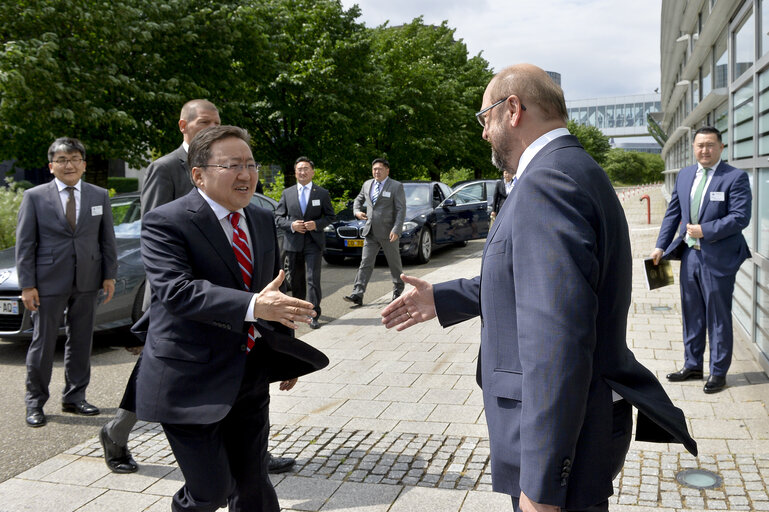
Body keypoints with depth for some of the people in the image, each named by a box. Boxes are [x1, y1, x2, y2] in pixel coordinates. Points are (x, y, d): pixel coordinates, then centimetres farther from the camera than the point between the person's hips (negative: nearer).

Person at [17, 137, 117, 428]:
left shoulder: (99, 196, 7)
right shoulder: (34, 197, -1)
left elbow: (107, 240, 9)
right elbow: (24, 244, -2)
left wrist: (109, 275, 4)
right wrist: (27, 285, -7)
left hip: (87, 283, 3)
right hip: (49, 283, -3)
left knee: (81, 341, 11)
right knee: (43, 343, 4)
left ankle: (74, 398, 24)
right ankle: (35, 403, 18)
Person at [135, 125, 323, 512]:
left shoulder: (263, 220, 9)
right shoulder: (165, 223, -13)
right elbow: (174, 290, -28)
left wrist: (287, 356, 18)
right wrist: (253, 306, -38)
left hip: (251, 378, 6)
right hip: (190, 382, -6)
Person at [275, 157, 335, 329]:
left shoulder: (322, 193, 4)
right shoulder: (287, 193, 8)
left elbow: (330, 216, 6)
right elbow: (278, 217, 8)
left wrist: (317, 224, -12)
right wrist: (291, 225, -11)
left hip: (314, 242, -2)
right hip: (293, 243, 3)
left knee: (313, 279, -10)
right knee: (296, 280, 13)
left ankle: (314, 315, -6)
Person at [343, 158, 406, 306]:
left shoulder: (396, 186, -5)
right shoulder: (367, 185, 12)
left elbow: (401, 210, -10)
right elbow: (358, 200, 27)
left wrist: (396, 230, -20)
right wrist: (357, 211, 4)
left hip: (388, 232, -4)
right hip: (371, 232, 4)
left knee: (394, 263, 10)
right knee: (365, 263, -3)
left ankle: (398, 290, 30)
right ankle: (357, 295, -9)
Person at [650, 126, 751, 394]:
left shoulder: (735, 177, -9)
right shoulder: (684, 175, 9)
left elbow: (740, 217, -16)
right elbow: (673, 213, 12)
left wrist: (704, 230, -20)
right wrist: (661, 246, 5)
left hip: (718, 258, -6)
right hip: (690, 254, 6)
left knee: (718, 317, 5)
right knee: (692, 314, 15)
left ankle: (718, 372, 18)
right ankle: (692, 365, 29)